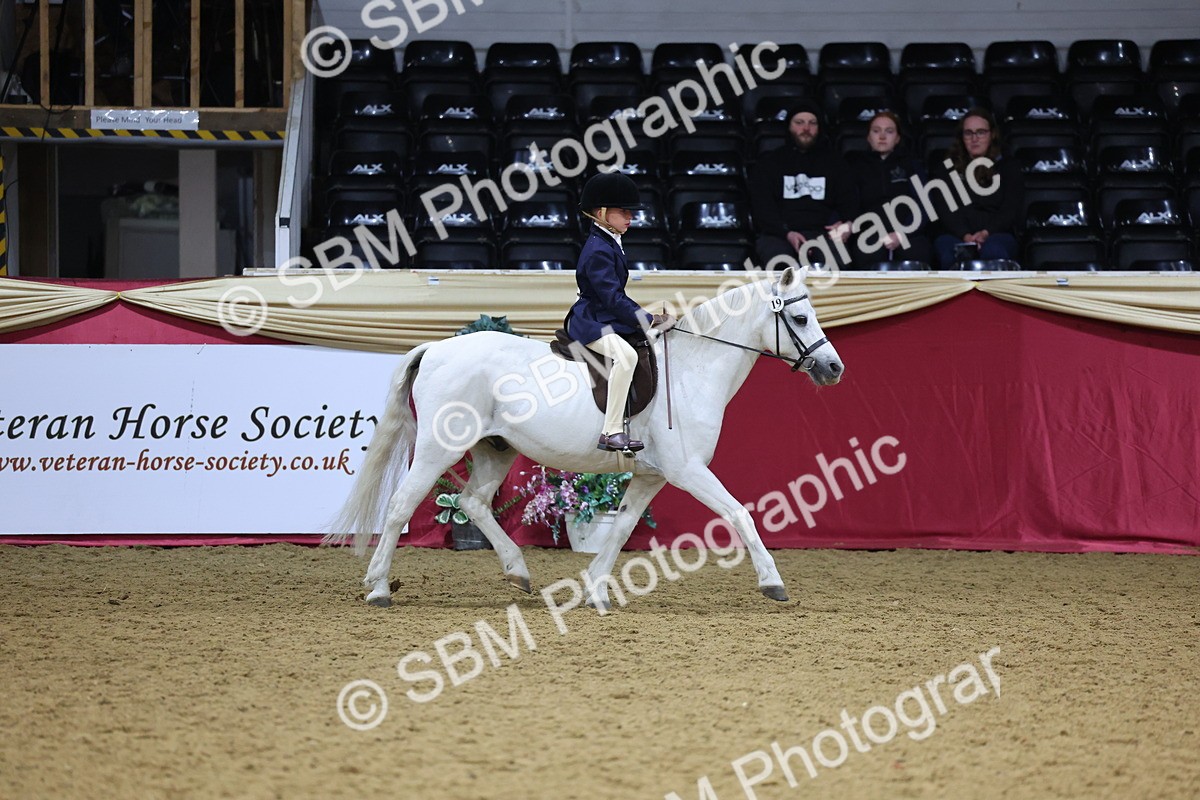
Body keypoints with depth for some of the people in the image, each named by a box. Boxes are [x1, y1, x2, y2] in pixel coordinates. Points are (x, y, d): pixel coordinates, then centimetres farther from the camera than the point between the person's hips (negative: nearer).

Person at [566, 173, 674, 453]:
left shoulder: (609, 244, 15)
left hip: (608, 321, 12)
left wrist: (645, 317, 11)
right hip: (592, 324, -12)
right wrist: (647, 321, -21)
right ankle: (611, 432, -38)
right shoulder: (598, 250, -17)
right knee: (625, 356, -37)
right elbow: (612, 298, -24)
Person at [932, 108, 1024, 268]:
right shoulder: (950, 168, 20)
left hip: (997, 233, 0)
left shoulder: (1007, 168, 17)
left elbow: (1010, 210, 4)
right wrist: (965, 236, -16)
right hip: (955, 235, 0)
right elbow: (945, 210, 5)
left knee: (993, 250, -40)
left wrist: (986, 233, -17)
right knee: (949, 253, -39)